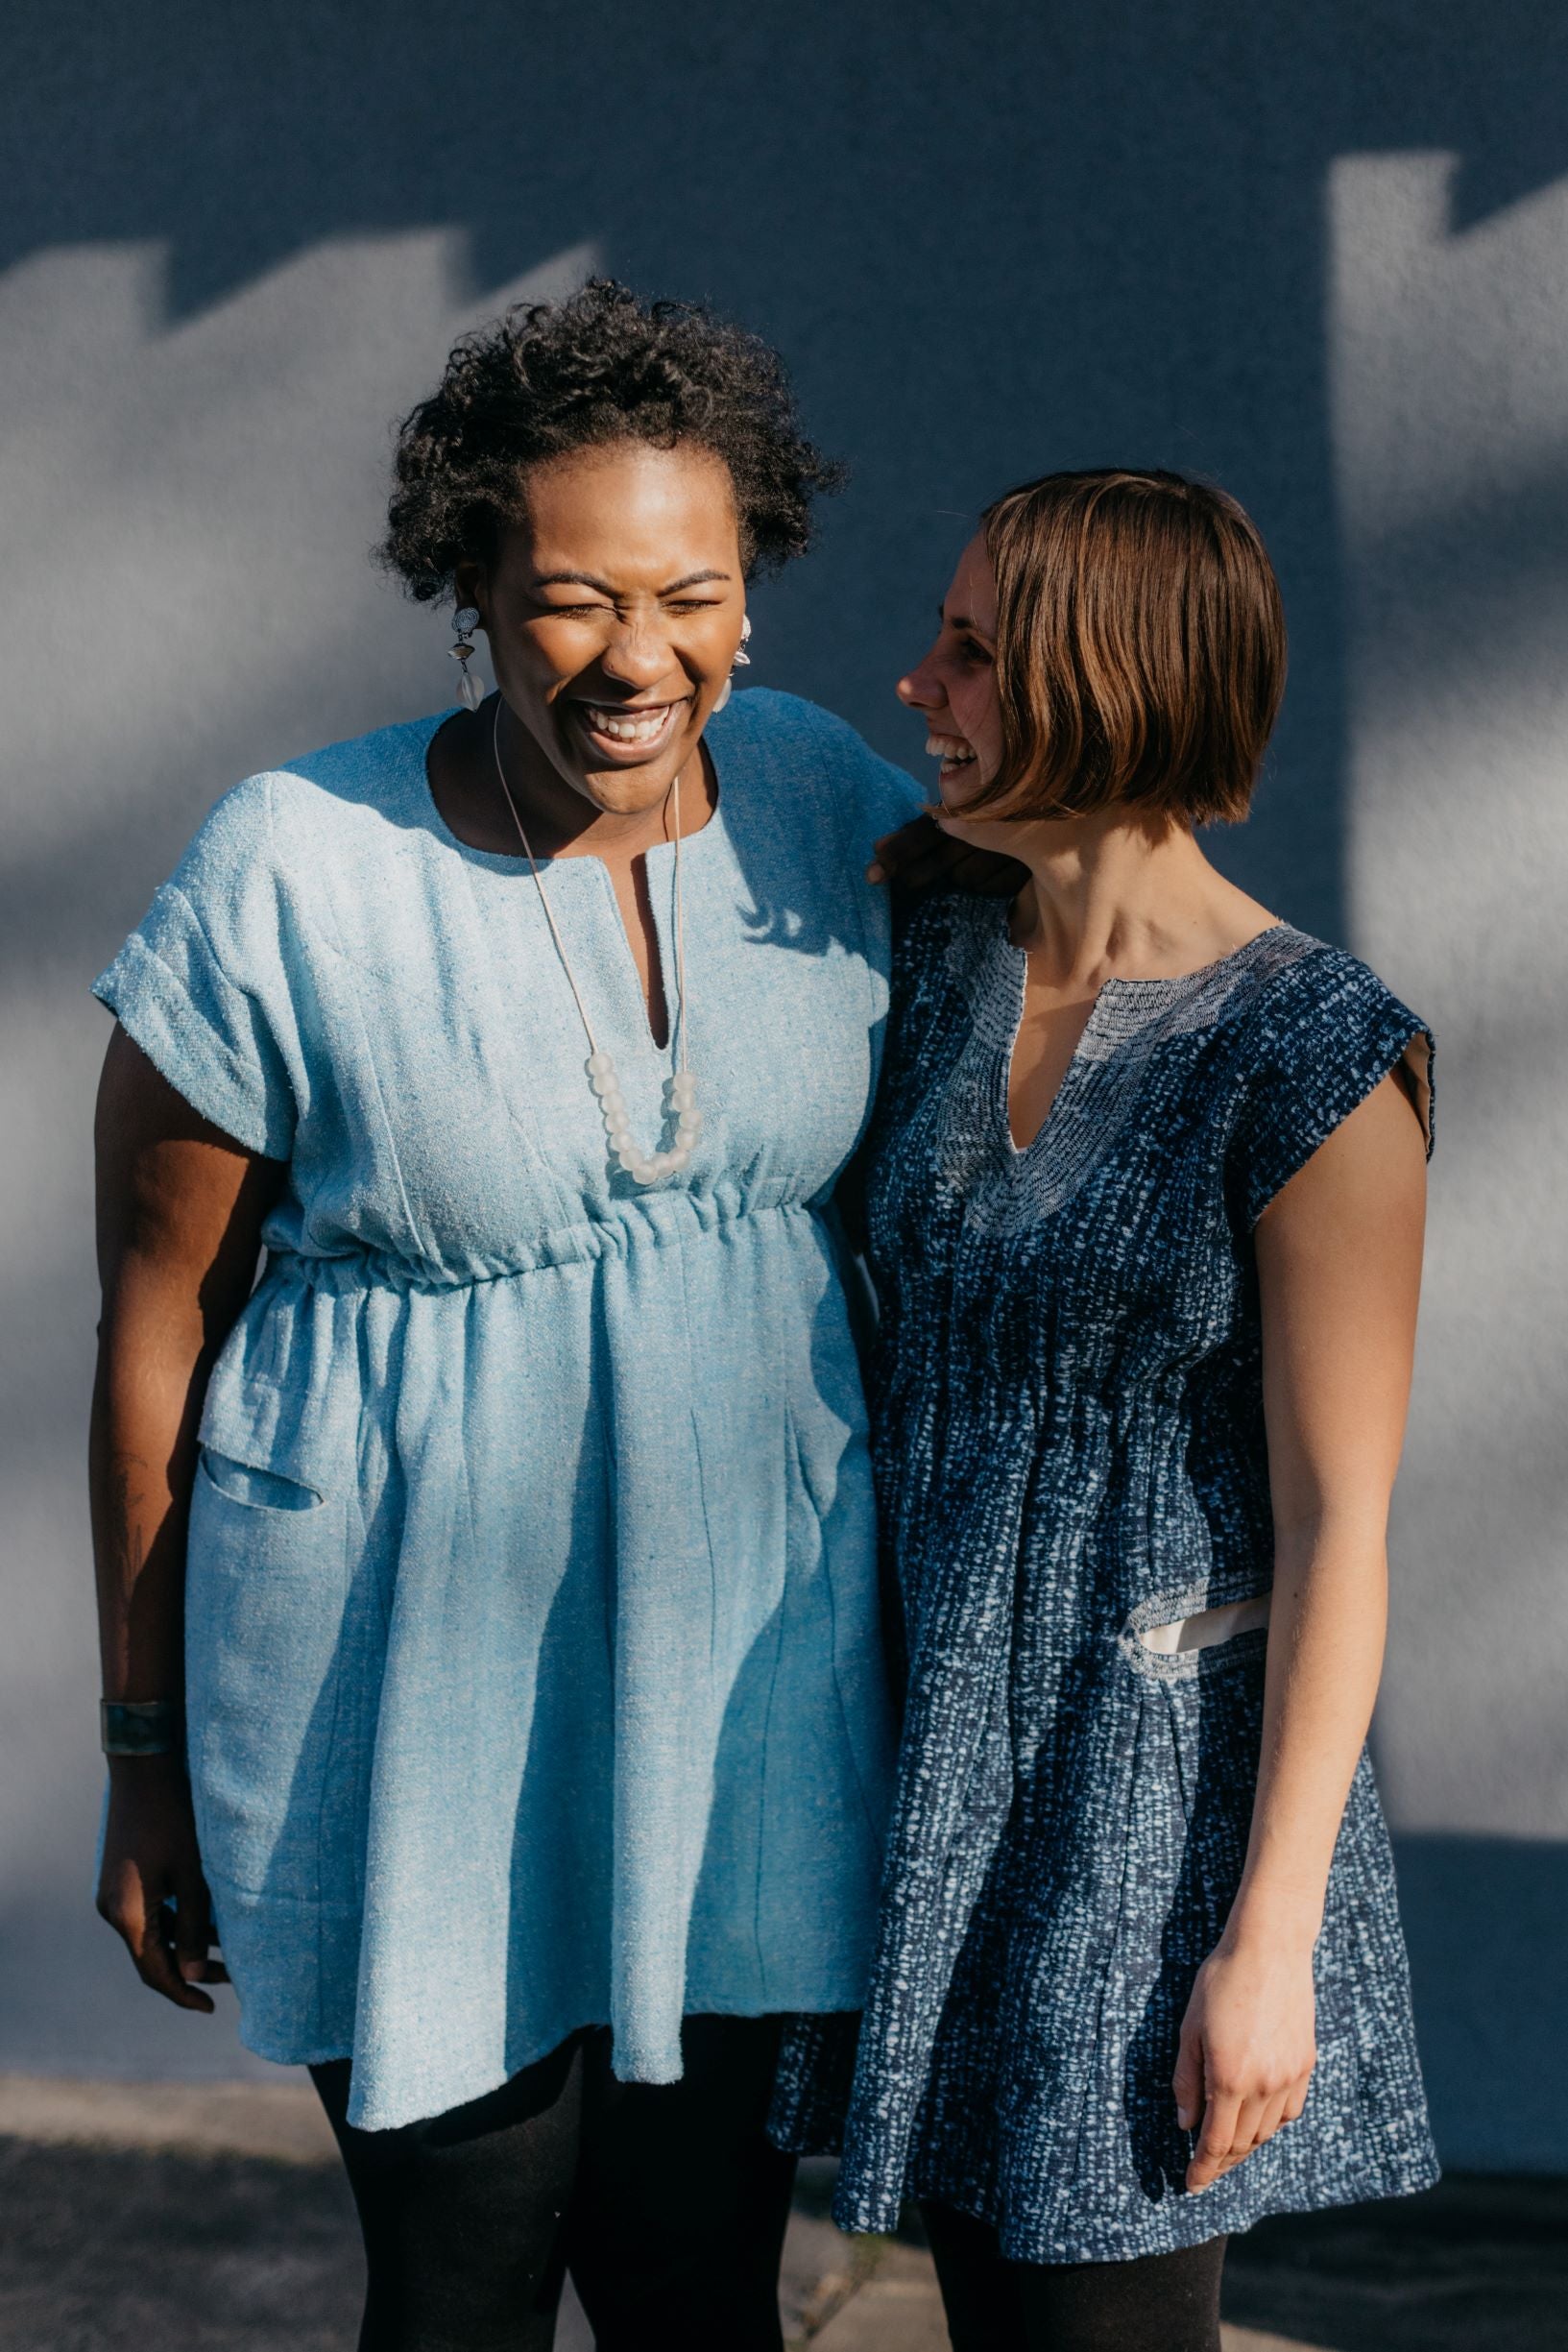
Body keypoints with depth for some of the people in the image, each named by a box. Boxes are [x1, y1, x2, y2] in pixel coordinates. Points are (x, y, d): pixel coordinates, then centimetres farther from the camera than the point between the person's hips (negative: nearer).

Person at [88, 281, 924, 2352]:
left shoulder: (828, 807, -2)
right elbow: (157, 1334, -6)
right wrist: (146, 1751, -1)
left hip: (744, 1670, 4)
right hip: (414, 1696, -3)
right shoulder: (291, 882, -14)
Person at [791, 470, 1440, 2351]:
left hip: (1167, 1757, -6)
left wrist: (1269, 1940, -17)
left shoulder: (1315, 1057, -17)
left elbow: (1340, 1518, -16)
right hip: (944, 1737, 6)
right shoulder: (936, 966, 3)